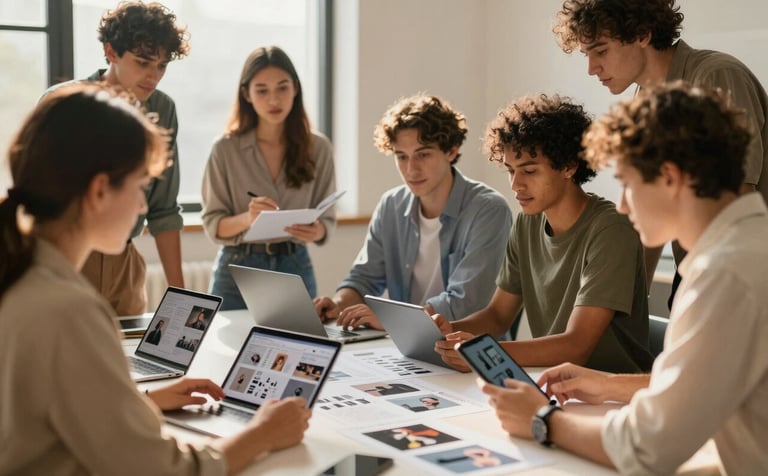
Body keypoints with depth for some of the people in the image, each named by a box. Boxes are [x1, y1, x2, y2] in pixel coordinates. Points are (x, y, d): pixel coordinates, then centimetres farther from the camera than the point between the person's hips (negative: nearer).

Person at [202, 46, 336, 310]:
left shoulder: (318, 148, -1)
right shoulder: (226, 149, -6)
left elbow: (327, 219, 2)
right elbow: (213, 226, -6)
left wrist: (316, 231, -21)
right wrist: (247, 218, -26)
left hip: (296, 269, 2)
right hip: (238, 269, -1)